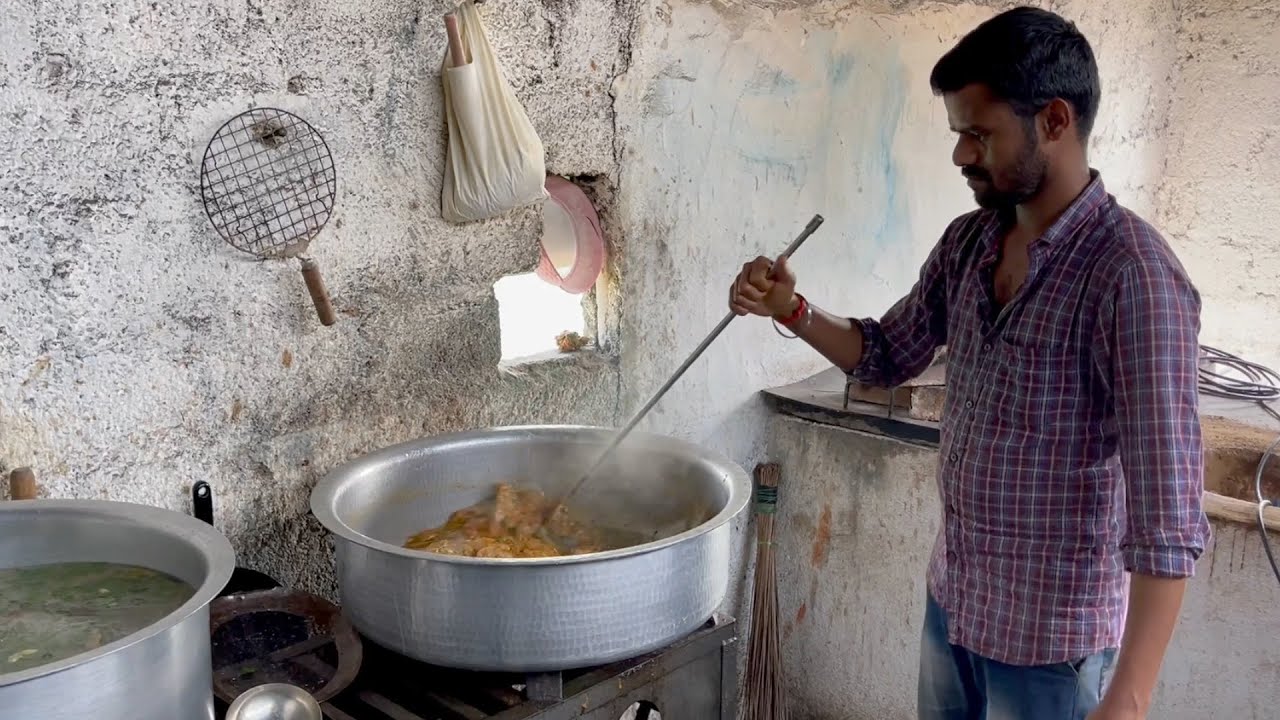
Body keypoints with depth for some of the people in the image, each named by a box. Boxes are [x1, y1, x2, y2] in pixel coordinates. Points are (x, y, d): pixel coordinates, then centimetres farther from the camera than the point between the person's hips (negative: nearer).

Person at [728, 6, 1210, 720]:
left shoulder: (1133, 274, -24)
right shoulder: (967, 243, 0)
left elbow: (1169, 513, -26)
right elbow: (889, 356, 13)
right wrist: (792, 310, -5)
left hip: (1049, 632, -7)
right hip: (951, 595, 7)